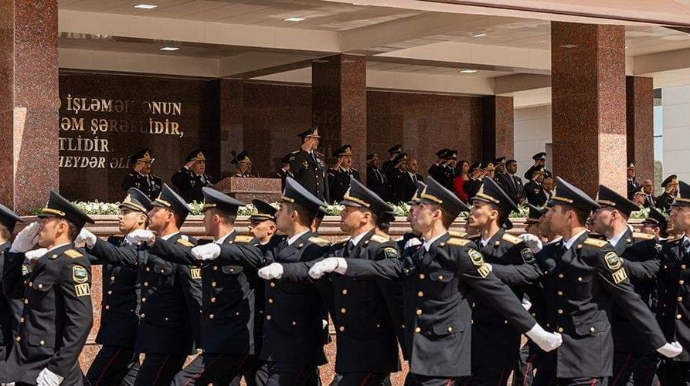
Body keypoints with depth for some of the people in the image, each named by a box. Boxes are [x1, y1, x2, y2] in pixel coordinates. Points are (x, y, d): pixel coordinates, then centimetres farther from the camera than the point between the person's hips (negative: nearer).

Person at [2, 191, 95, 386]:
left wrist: (57, 370, -24)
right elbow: (12, 291, 22)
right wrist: (17, 251, 11)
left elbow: (81, 321, -22)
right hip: (27, 368, 9)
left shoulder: (71, 263, -15)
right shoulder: (46, 261, 13)